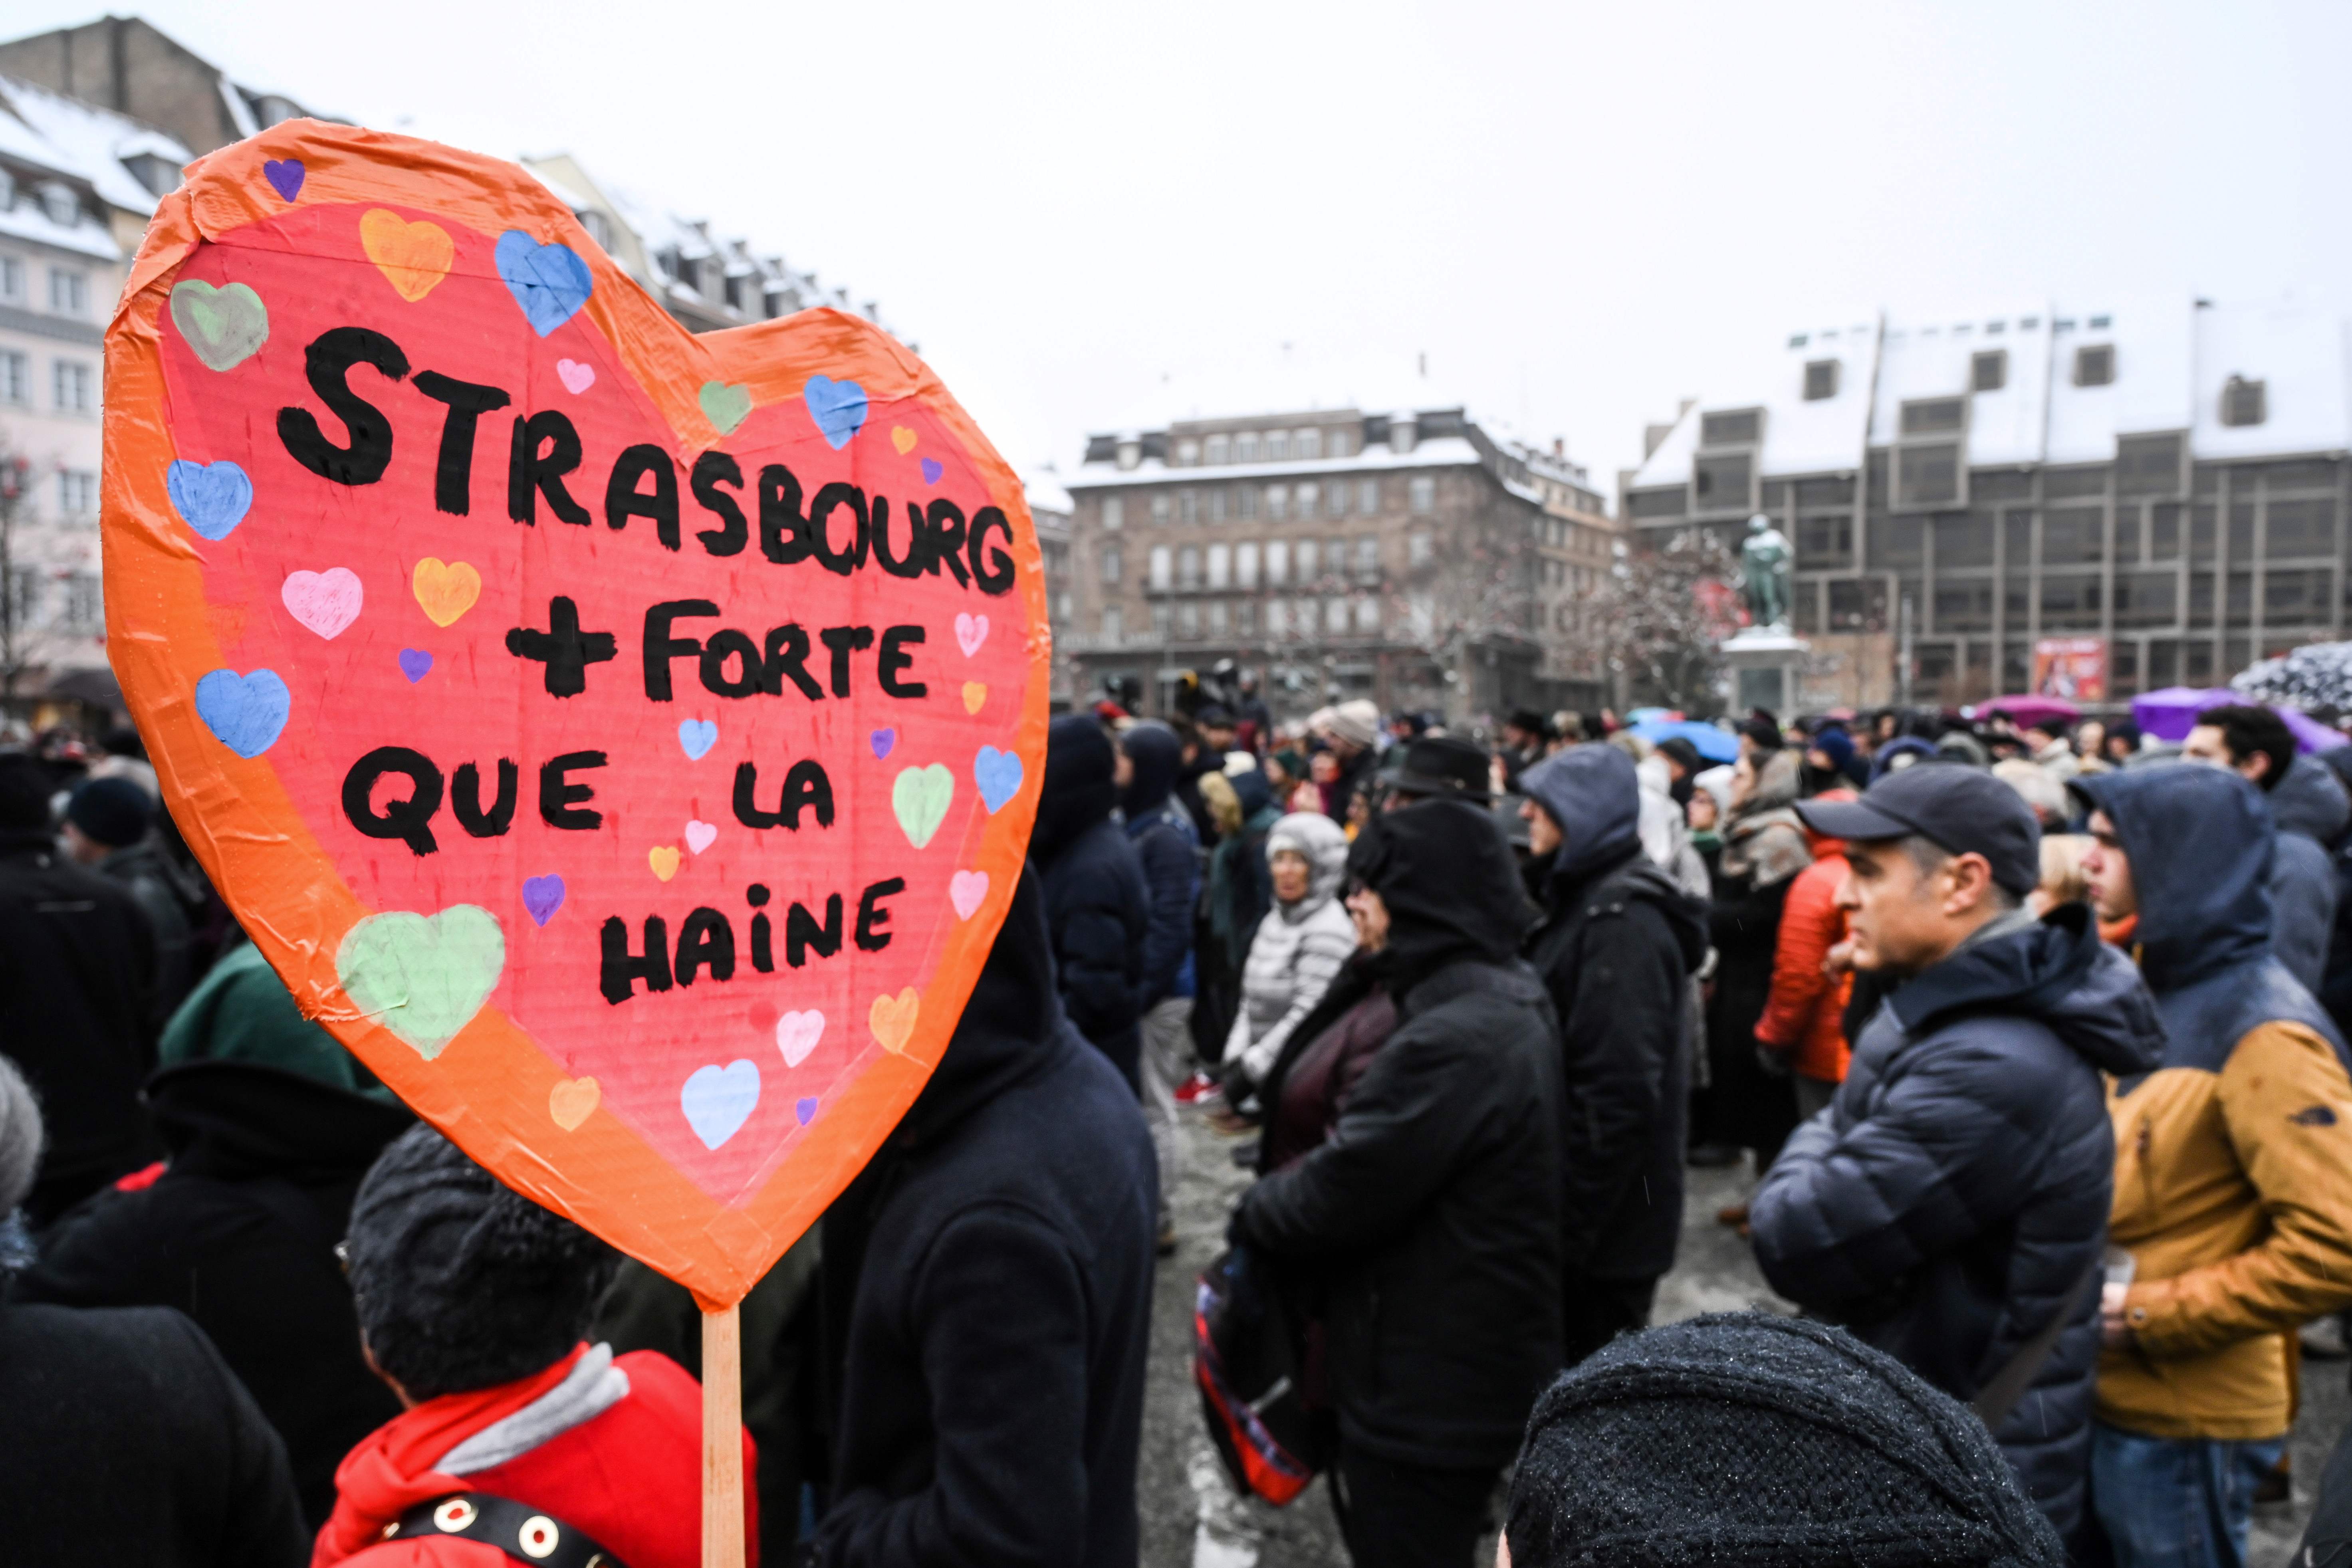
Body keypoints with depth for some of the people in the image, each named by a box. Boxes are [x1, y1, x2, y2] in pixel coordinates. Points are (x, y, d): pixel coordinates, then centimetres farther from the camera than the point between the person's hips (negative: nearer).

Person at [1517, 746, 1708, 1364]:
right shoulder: (1587, 901, 12)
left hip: (1603, 1222, -9)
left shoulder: (1622, 922, -20)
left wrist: (1567, 1228, -22)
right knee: (1582, 1373, 20)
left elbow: (1618, 1095, -25)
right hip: (1591, 1215, 9)